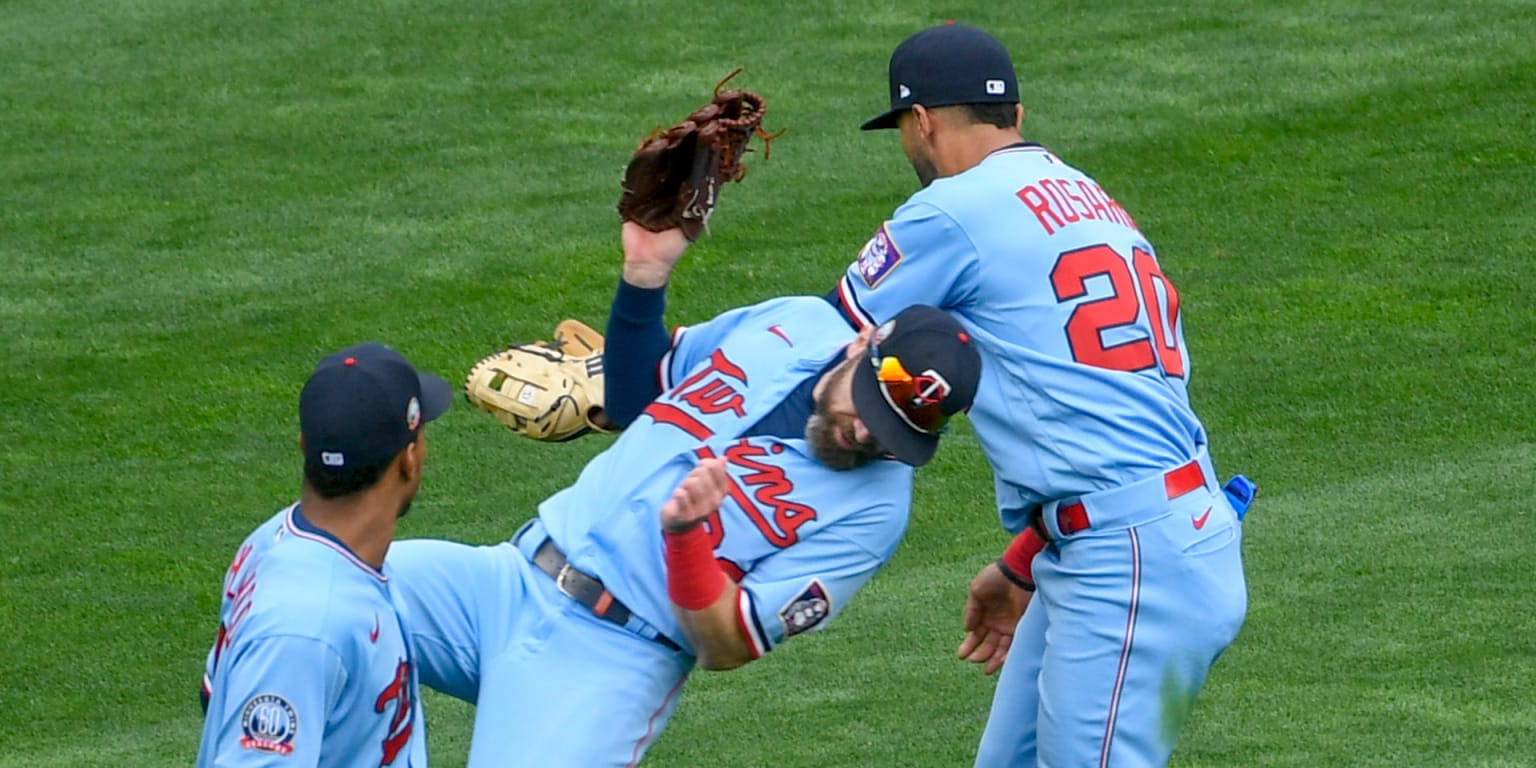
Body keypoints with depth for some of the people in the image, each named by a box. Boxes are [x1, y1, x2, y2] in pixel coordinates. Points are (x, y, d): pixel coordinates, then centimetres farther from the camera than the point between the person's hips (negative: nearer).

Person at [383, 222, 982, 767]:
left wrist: (686, 535, -30)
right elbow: (635, 395, 19)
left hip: (610, 656, -5)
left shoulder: (874, 508, -11)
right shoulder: (797, 324, 4)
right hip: (514, 576, 5)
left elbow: (725, 647, -13)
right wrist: (644, 274, 3)